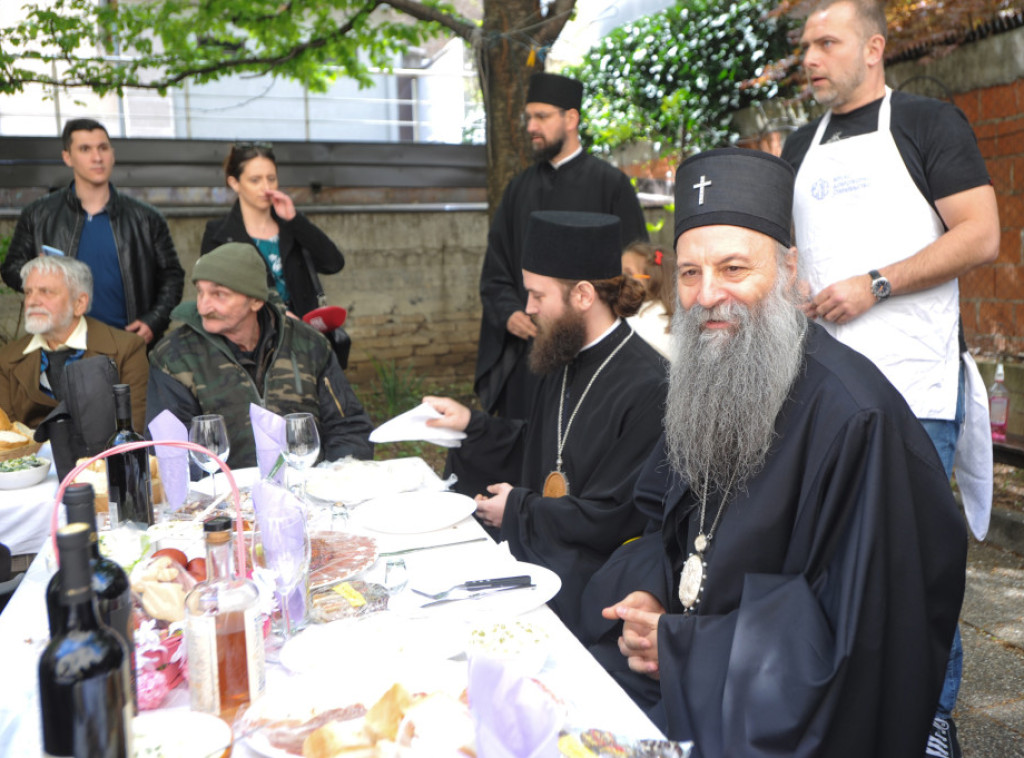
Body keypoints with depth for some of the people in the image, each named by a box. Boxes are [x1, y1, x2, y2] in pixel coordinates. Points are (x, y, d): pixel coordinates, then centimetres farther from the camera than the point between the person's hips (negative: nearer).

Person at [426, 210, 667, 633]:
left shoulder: (647, 387, -19)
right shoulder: (564, 362, 8)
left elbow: (615, 518, -18)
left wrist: (519, 511, -9)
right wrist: (471, 425, 12)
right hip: (539, 546, 8)